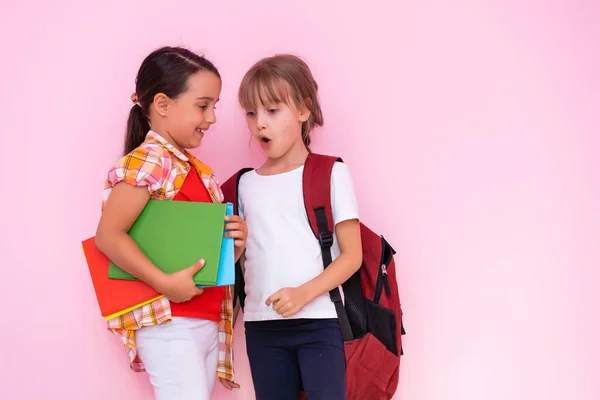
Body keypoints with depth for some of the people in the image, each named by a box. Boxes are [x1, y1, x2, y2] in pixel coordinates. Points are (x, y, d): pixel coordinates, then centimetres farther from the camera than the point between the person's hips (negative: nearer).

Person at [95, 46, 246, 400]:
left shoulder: (198, 171, 15)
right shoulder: (148, 161, -12)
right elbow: (108, 236, -19)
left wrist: (234, 242, 1)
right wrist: (165, 283, -24)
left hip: (209, 321, 9)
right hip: (169, 324, -9)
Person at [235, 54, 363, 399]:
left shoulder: (331, 173, -1)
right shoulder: (245, 183, 11)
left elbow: (352, 255, -6)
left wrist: (304, 293, -17)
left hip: (320, 322, -4)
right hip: (262, 325, 4)